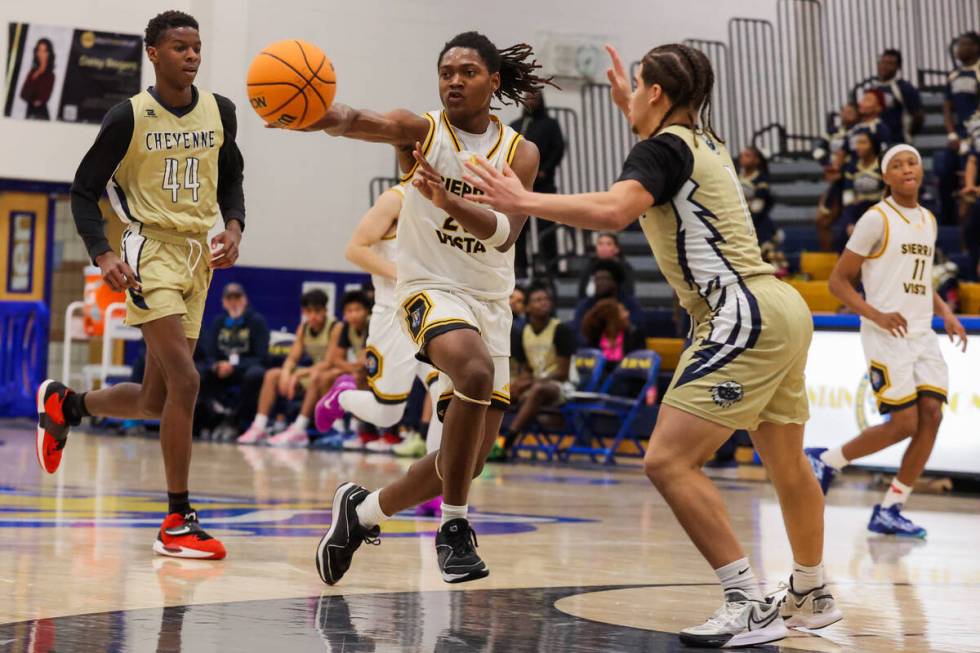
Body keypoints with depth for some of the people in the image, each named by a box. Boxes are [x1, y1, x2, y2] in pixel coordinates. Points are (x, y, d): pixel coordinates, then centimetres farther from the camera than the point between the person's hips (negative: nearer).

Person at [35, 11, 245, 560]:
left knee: (156, 401, 10)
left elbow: (231, 180, 20)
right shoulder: (130, 117, -7)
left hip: (199, 256, 6)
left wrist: (234, 227, 0)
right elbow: (85, 190, -1)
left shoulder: (220, 112, 7)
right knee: (185, 381, -20)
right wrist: (103, 254, -16)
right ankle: (178, 523, -13)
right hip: (151, 251, -6)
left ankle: (65, 403, 40)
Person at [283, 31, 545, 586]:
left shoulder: (521, 153, 0)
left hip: (491, 303, 5)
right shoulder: (421, 131, -6)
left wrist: (446, 199, -35)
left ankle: (364, 510, 29)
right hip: (432, 288, -5)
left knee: (469, 459, 7)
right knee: (476, 372, -36)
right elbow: (356, 121, -28)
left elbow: (505, 234, -17)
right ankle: (454, 528, -23)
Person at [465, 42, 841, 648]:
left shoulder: (664, 147, -8)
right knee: (787, 464, 23)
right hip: (780, 309, 10)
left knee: (669, 460, -14)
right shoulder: (705, 144, 18)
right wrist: (627, 106, 46)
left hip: (744, 316, -10)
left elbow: (615, 209, -28)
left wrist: (523, 200, -25)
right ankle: (811, 597, 40)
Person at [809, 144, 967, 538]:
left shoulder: (929, 221, 15)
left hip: (923, 334, 7)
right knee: (904, 423, -11)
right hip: (886, 337, -7)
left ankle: (889, 511, 2)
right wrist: (876, 315, -20)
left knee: (932, 416, -6)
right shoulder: (877, 219, -7)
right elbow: (838, 280, -7)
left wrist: (945, 313, 10)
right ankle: (826, 461, 12)